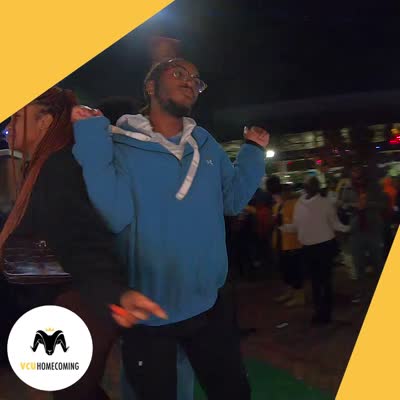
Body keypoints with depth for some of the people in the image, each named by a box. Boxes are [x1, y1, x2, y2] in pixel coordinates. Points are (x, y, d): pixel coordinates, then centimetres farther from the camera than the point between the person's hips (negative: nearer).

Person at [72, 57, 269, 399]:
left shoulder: (206, 145, 5)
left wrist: (254, 153, 1)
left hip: (208, 305, 5)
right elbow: (115, 216, -26)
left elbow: (233, 201, 8)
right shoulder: (118, 144, -11)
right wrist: (91, 136, -26)